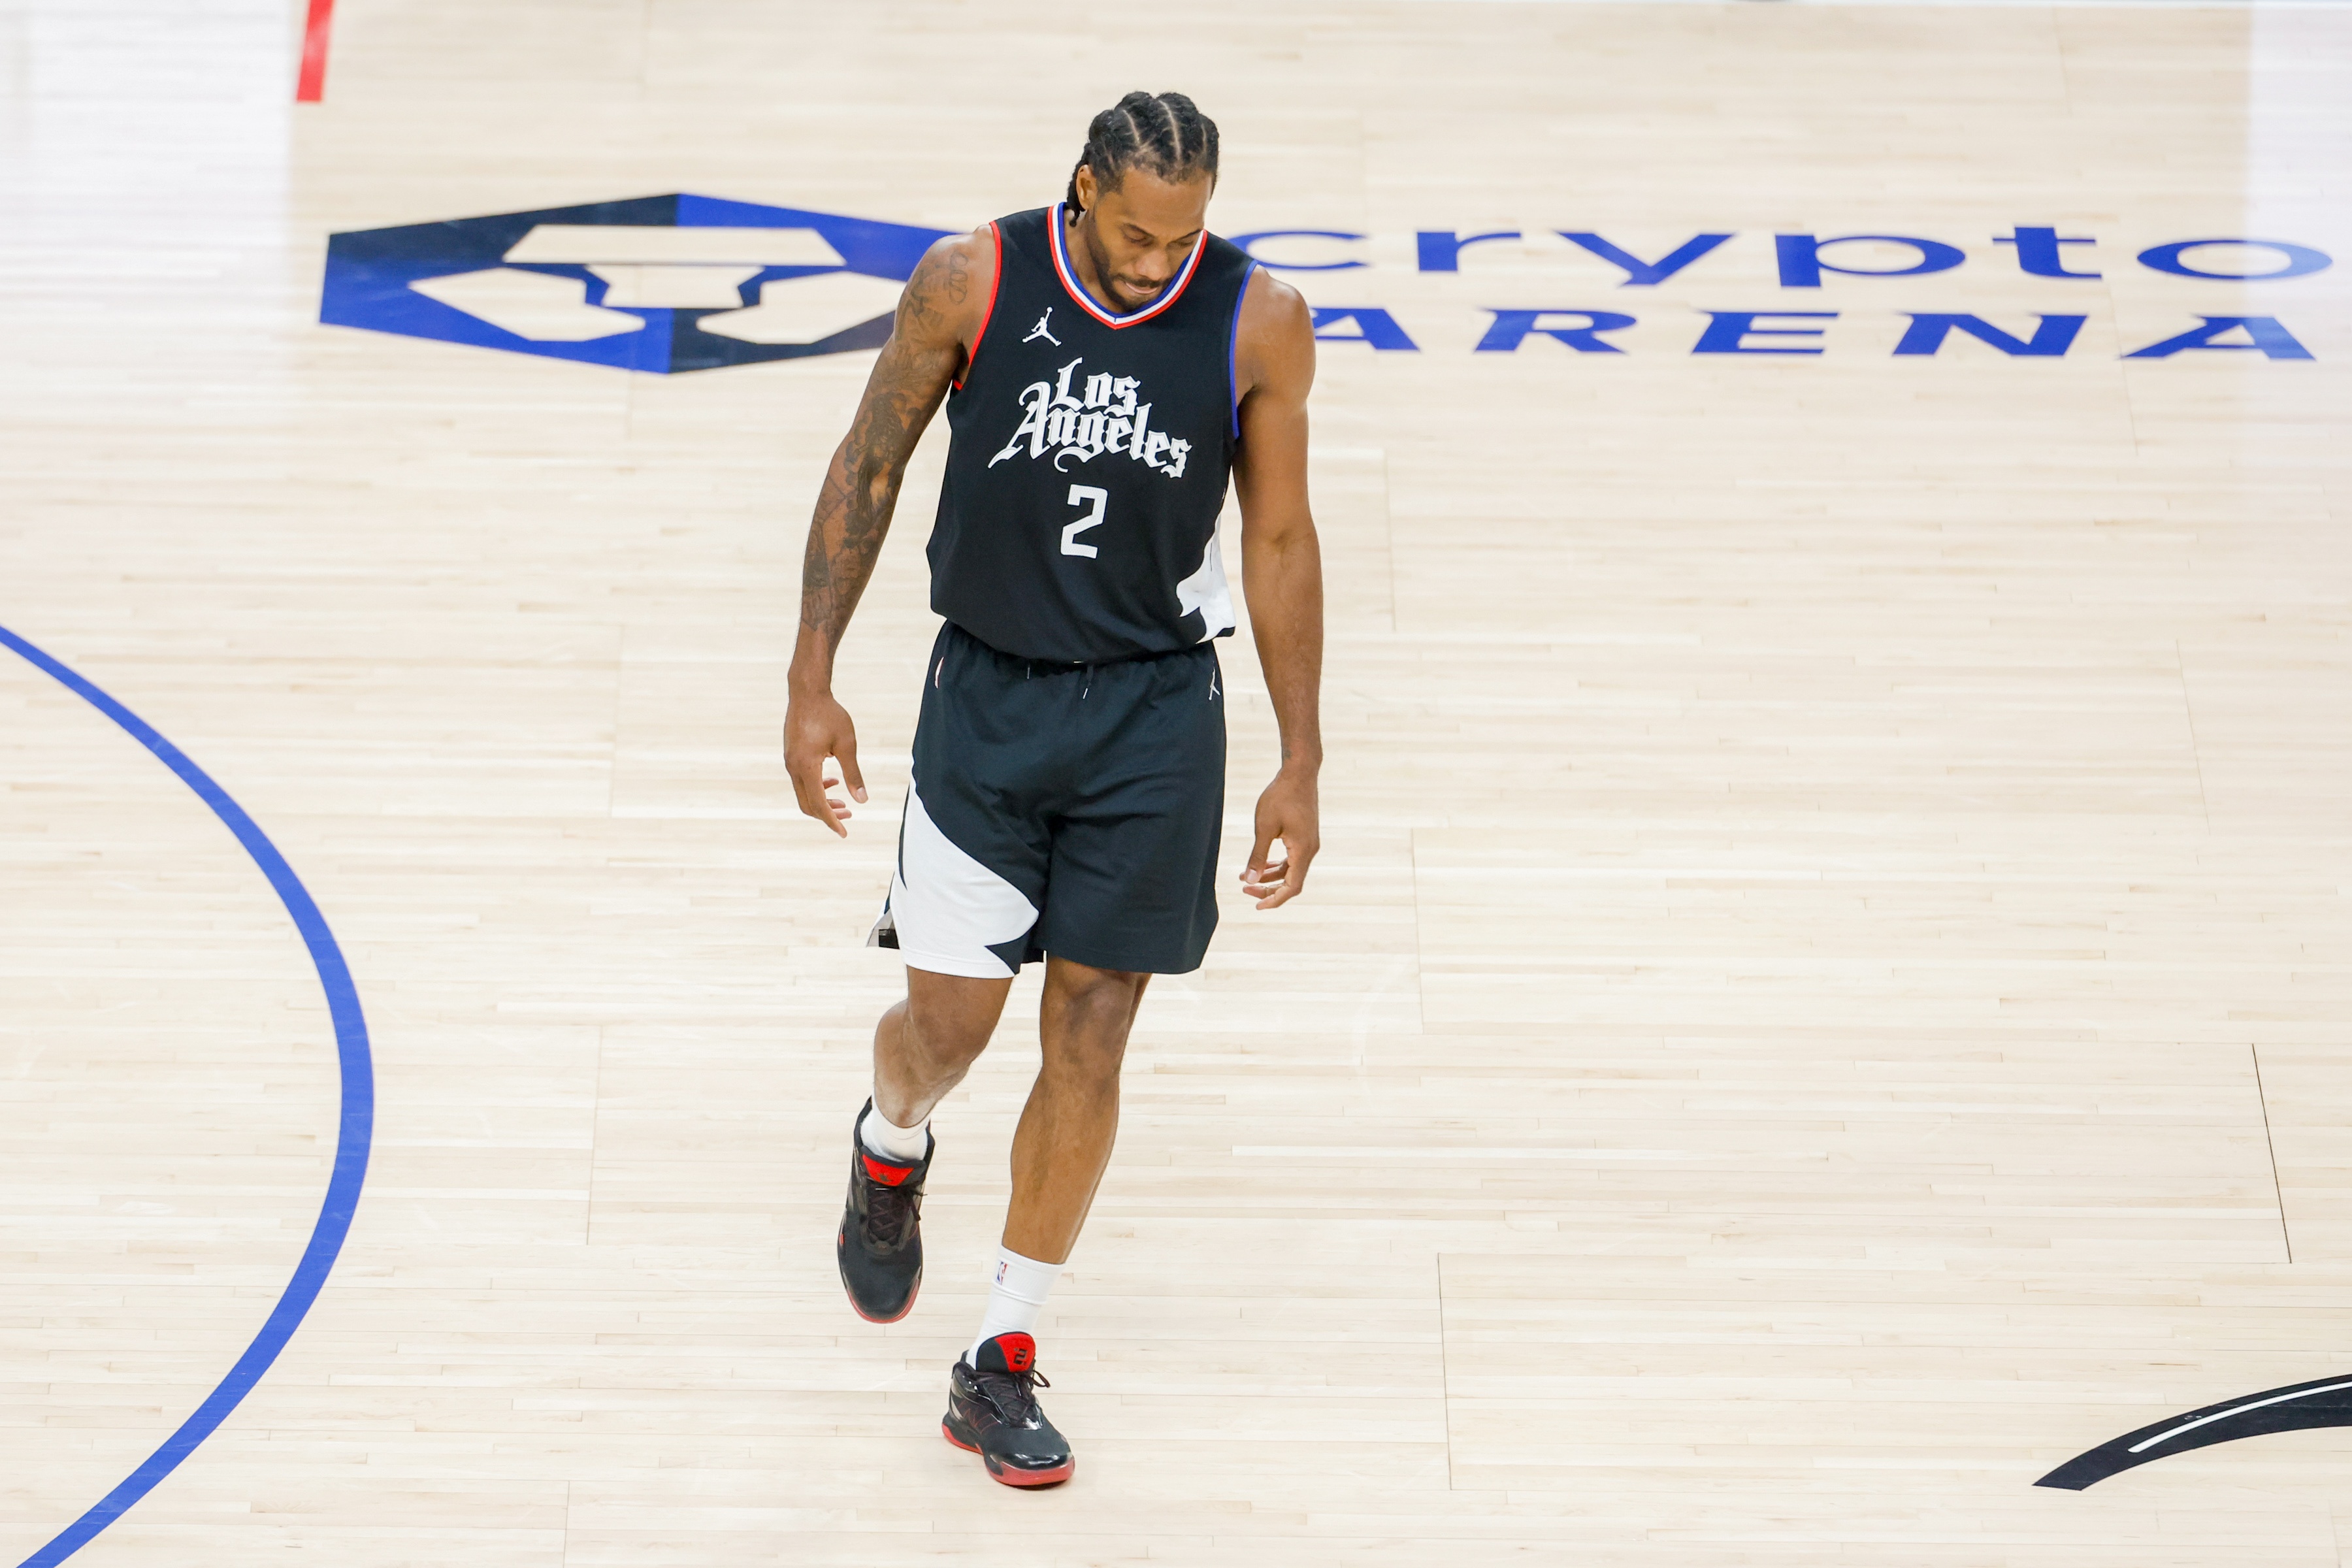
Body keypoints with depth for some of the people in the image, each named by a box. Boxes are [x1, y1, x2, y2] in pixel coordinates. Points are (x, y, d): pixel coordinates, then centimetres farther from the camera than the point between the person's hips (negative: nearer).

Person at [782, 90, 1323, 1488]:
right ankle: (893, 1150, 38)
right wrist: (813, 684, -2)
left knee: (1089, 1043, 2)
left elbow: (1282, 541, 0)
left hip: (1155, 712, 0)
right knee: (949, 1021, 0)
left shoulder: (1260, 324, -10)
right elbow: (870, 468, 0)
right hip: (987, 692, 0)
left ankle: (1004, 1366, 14)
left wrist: (1303, 765, 1)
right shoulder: (971, 284, -11)